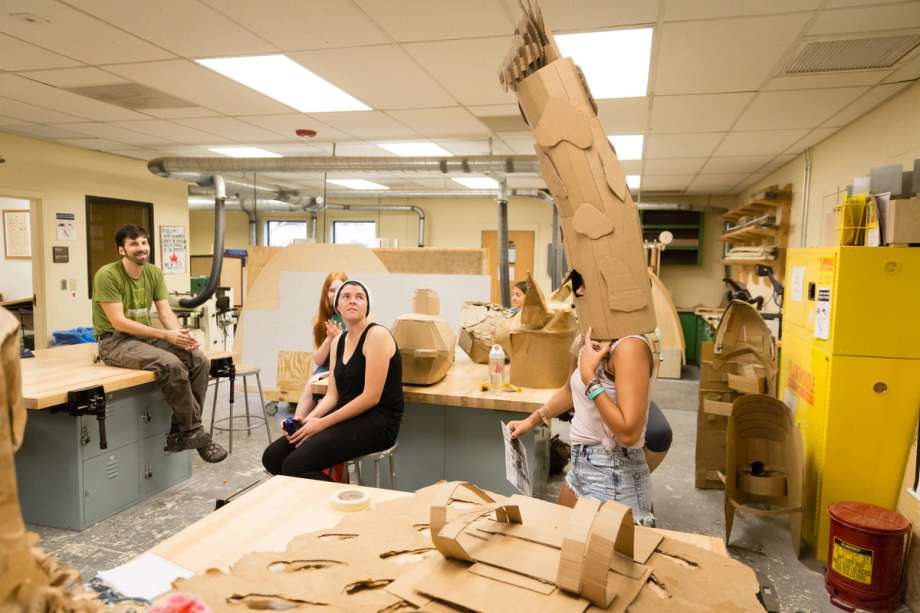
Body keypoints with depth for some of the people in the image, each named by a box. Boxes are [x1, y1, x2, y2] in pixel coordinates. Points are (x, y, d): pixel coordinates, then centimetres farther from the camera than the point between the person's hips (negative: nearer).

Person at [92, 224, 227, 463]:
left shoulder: (154, 273, 7)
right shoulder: (107, 275, -13)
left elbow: (165, 312, 1)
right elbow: (118, 322, -20)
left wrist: (181, 334, -21)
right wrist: (166, 335, -25)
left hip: (145, 336, 7)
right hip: (114, 341, -6)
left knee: (199, 360, -17)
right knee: (171, 365, -32)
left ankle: (180, 432, -8)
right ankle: (194, 432, -15)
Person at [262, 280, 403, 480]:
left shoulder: (377, 335, -12)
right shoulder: (339, 340, 12)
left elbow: (371, 397, -18)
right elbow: (332, 395, 10)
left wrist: (322, 423, -16)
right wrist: (307, 419, -9)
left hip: (376, 422, -8)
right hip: (346, 417, 8)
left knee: (295, 465, -21)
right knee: (273, 457, -5)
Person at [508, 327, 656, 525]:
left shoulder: (630, 345, -22)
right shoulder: (597, 343, 5)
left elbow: (628, 433, -28)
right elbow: (570, 390, 25)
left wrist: (589, 375, -25)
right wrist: (532, 420, 22)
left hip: (614, 475, -9)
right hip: (581, 466, 9)